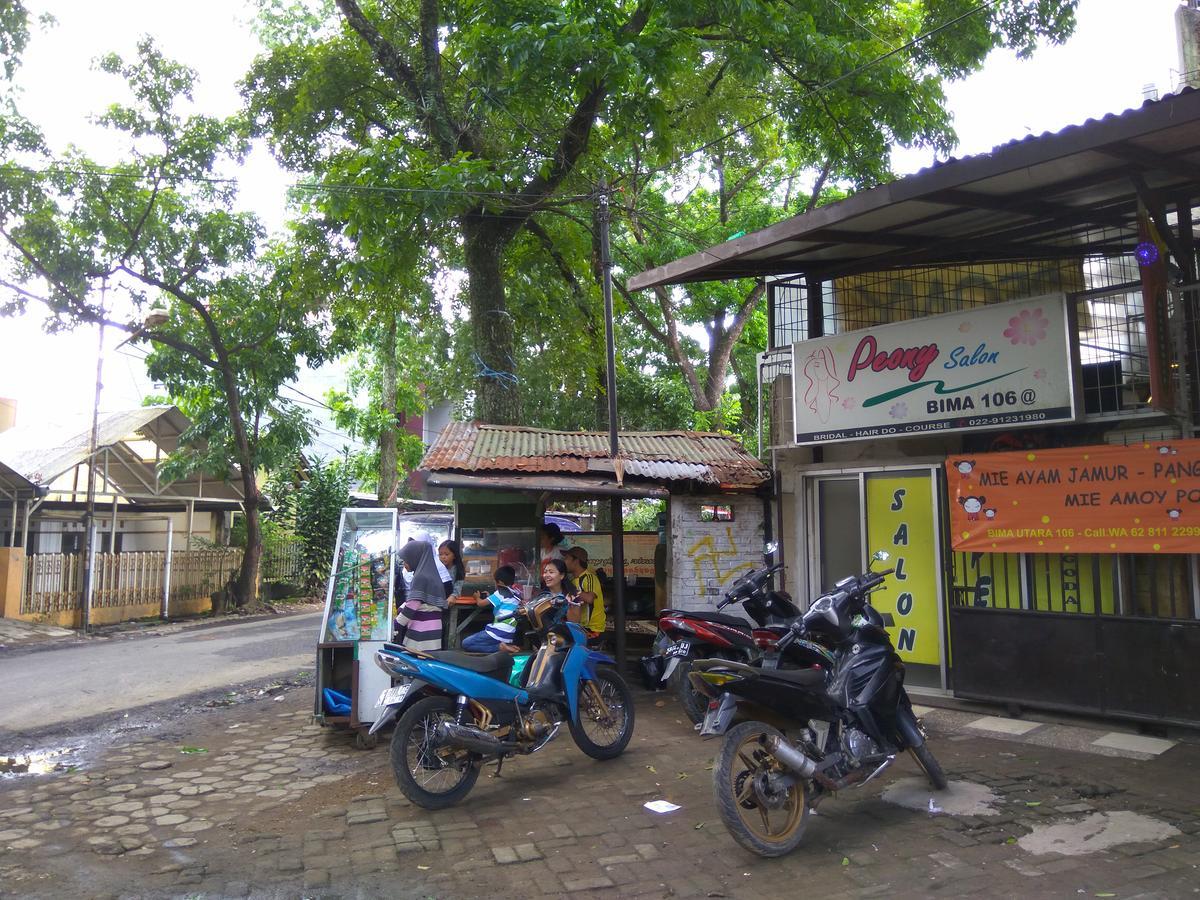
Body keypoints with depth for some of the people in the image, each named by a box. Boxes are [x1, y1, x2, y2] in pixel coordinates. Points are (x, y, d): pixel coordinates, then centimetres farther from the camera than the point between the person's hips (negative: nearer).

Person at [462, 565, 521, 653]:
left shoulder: (500, 593, -6)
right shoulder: (516, 595, 13)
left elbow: (481, 603, -1)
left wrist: (478, 597, 20)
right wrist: (489, 597, 31)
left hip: (498, 632, -8)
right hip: (510, 635, 8)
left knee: (466, 643, -3)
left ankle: (499, 647, -13)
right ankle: (504, 645, 5)